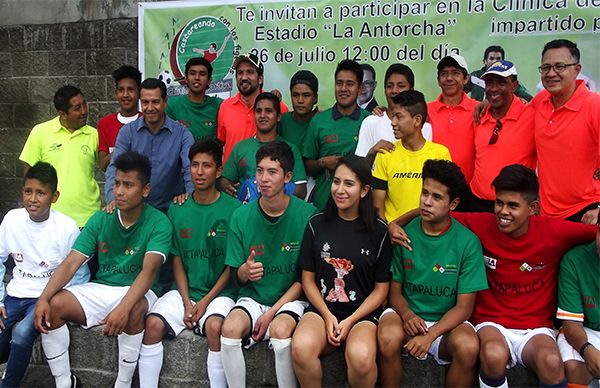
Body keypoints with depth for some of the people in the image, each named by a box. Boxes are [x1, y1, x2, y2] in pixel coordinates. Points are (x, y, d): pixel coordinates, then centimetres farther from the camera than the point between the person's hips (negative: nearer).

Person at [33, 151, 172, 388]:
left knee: (134, 310, -37)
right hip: (99, 288, 5)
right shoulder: (100, 219, 2)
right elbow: (70, 264, -3)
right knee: (53, 306, -19)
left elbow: (149, 270, -26)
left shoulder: (158, 223, -12)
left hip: (135, 292, -4)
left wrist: (123, 308, -41)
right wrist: (43, 298, -19)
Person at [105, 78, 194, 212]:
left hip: (170, 208, -1)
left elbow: (190, 169, -11)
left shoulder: (182, 134, -1)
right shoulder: (127, 132, 3)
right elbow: (115, 167, -5)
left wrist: (191, 195, -32)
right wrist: (113, 199, -23)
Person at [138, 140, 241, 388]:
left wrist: (206, 301, -10)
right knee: (153, 323, -21)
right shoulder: (177, 209, 7)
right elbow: (177, 260, 7)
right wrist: (186, 302, -5)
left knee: (215, 326, -31)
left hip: (219, 292, -3)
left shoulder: (233, 209, -4)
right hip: (185, 290, 3)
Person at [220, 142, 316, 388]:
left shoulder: (307, 214, -9)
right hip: (253, 297, 2)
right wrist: (245, 271, -23)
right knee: (230, 328, -26)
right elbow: (237, 277, 2)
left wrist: (272, 313, -11)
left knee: (280, 330, -32)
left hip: (291, 298, -2)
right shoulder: (241, 216, -3)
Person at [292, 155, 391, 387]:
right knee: (301, 348, -31)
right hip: (321, 308, 1)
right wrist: (327, 316, -7)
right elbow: (308, 279, 7)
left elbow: (381, 289, 3)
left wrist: (351, 321, -8)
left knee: (361, 357, -33)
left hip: (363, 313, -1)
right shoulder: (317, 224, 5)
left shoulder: (378, 231, 0)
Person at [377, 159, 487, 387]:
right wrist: (407, 315, -17)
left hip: (447, 322, 0)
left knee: (468, 346, -32)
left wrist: (430, 336, -20)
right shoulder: (404, 235, -2)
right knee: (388, 337, -32)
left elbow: (464, 306, -6)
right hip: (408, 315, 1)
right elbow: (395, 291, 6)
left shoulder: (468, 243, -7)